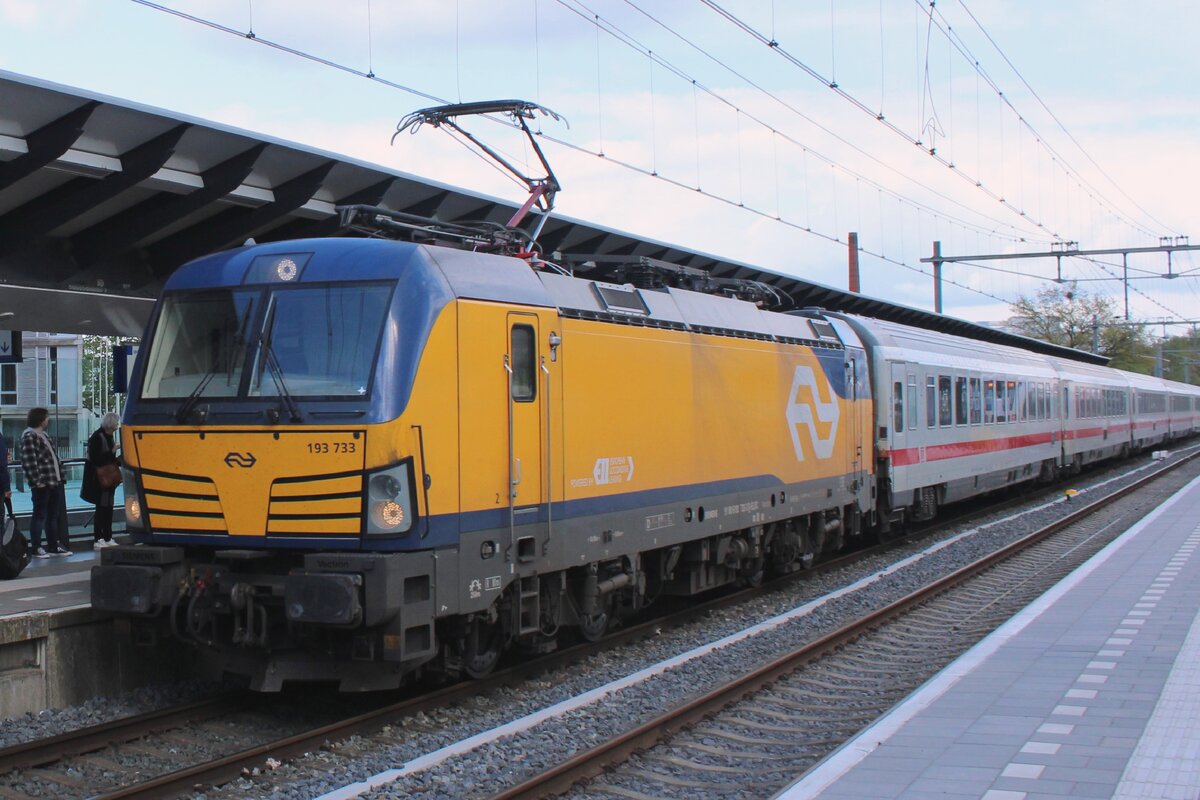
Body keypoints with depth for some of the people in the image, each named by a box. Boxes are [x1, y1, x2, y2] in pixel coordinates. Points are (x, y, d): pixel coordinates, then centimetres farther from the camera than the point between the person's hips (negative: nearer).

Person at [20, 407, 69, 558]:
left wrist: (59, 469, 13)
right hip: (42, 484, -9)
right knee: (40, 515, -2)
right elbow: (29, 461, -19)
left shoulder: (43, 435, 18)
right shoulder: (29, 436, -12)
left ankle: (53, 546, 21)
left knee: (53, 515, 13)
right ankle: (36, 548, 5)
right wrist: (37, 480, -21)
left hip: (55, 482, 9)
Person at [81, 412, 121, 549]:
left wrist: (118, 459, 4)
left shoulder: (110, 437, 13)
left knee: (108, 508, 10)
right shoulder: (97, 438, -15)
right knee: (101, 508, -6)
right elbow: (94, 459, -21)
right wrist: (111, 453, -19)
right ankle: (98, 540, -2)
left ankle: (107, 539, 15)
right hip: (98, 479, -9)